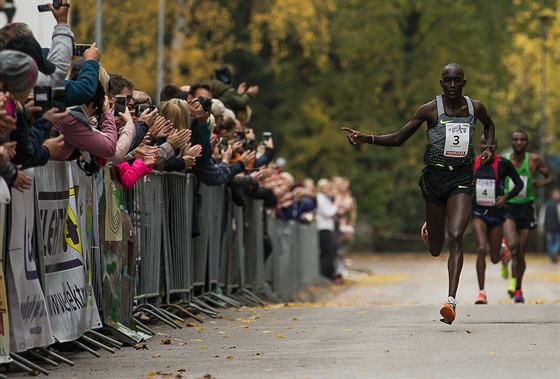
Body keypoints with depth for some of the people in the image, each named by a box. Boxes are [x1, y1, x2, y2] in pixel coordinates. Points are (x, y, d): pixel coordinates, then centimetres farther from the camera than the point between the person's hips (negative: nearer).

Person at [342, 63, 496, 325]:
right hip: (435, 176, 0)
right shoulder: (430, 110, -3)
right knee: (435, 250, 8)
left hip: (462, 178, 0)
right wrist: (367, 139, -11)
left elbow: (489, 125, 28)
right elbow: (398, 139, 2)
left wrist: (489, 148, 9)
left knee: (456, 237, -20)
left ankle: (451, 300, -26)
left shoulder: (475, 107, 3)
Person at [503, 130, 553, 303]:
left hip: (526, 208, 1)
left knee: (521, 253, 6)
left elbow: (550, 177, 7)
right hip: (508, 208, -1)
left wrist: (541, 183, -14)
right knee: (513, 245, -26)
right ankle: (513, 278, -5)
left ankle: (518, 289, 24)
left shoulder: (534, 160, -4)